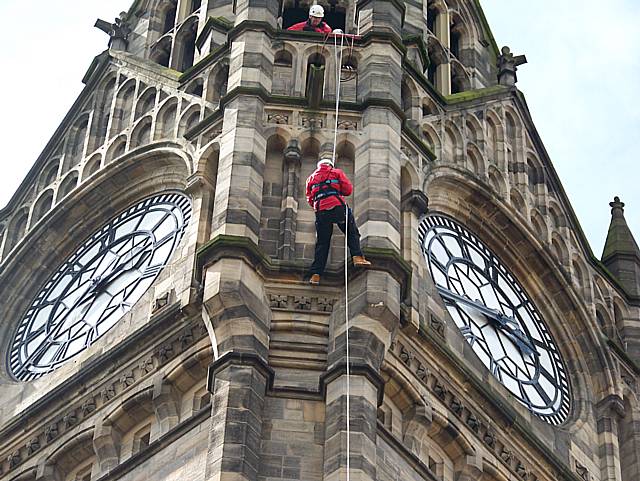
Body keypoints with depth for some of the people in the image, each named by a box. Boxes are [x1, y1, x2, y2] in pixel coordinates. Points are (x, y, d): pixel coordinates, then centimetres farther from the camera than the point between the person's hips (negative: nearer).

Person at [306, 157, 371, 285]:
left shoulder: (311, 178, 23)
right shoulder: (336, 173, 16)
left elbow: (310, 199, 21)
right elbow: (348, 189, 9)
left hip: (320, 211, 2)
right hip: (338, 206, -2)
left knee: (322, 242, 5)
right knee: (352, 232, 12)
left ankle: (316, 274, -2)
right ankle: (357, 257, -10)